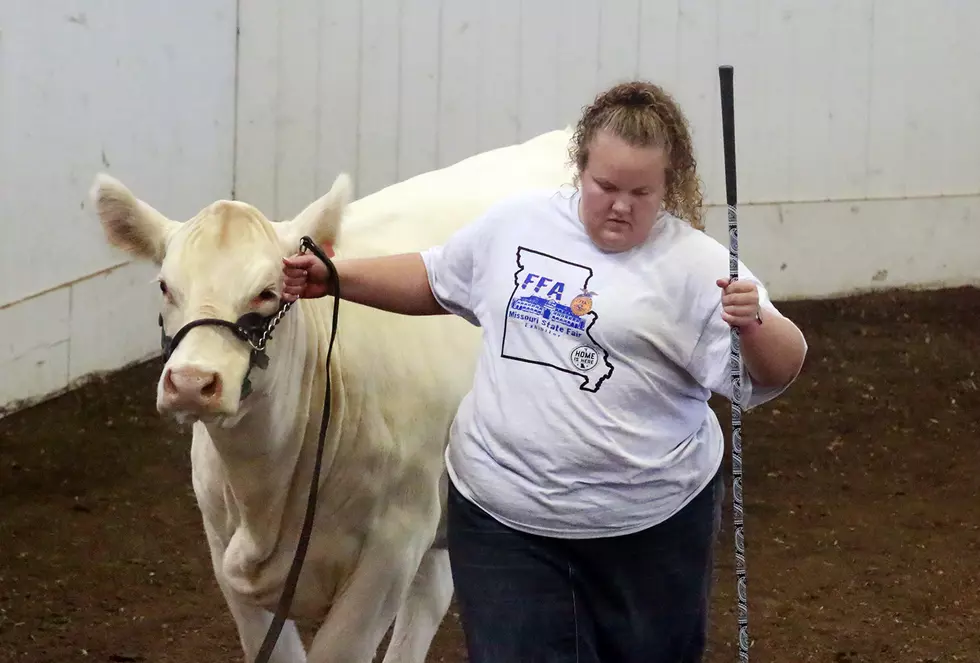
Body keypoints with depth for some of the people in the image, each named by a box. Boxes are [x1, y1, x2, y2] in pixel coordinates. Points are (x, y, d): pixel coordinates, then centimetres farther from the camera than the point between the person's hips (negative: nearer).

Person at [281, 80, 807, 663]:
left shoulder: (697, 266, -7)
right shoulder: (515, 224, 5)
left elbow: (778, 371, -11)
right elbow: (433, 281, 21)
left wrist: (755, 324, -32)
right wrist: (334, 278, 11)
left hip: (652, 527, -2)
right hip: (502, 518, 2)